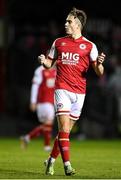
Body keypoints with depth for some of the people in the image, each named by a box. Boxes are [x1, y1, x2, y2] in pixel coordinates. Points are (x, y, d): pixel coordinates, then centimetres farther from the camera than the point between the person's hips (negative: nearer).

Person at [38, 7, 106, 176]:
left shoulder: (89, 46, 3)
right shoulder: (58, 42, 10)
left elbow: (99, 73, 0)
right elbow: (50, 64, 18)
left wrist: (99, 63, -22)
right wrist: (43, 61, -5)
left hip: (79, 92, 0)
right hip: (62, 89, 0)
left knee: (66, 130, 6)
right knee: (64, 127, -14)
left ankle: (51, 160, 22)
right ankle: (67, 164, -17)